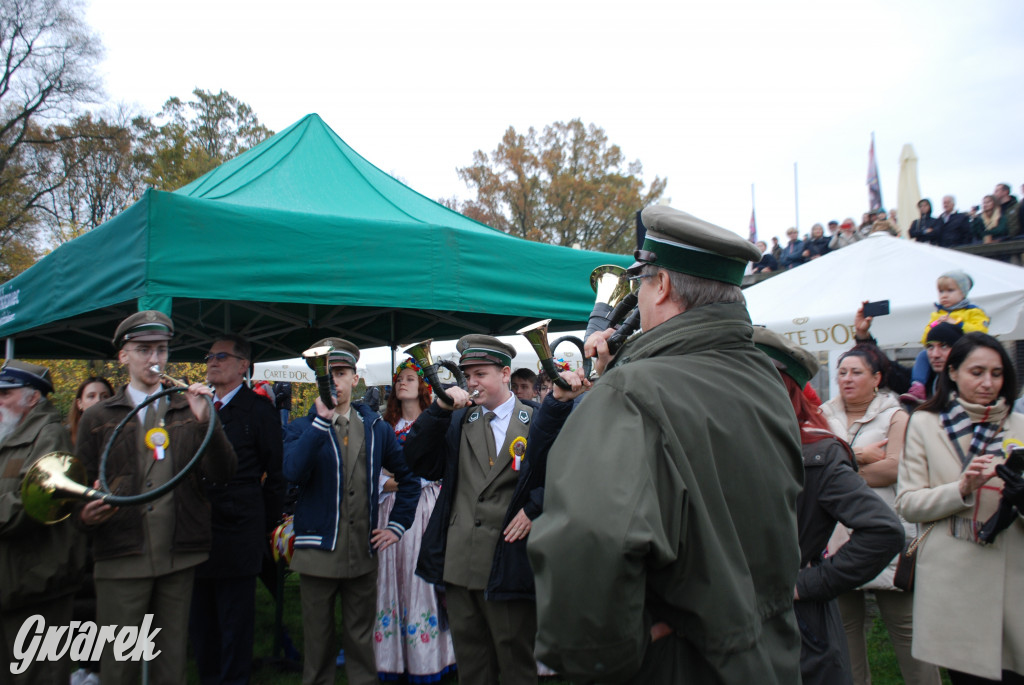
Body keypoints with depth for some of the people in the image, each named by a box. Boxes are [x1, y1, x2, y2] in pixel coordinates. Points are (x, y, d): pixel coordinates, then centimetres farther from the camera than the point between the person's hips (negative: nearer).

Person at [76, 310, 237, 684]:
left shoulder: (189, 412, 8)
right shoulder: (97, 418, 7)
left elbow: (221, 475, -2)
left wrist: (206, 421, -17)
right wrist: (85, 514, -14)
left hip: (179, 558, 1)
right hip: (121, 558, -1)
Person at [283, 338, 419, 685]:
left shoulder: (376, 428, 7)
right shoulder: (302, 428, -1)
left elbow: (408, 476, 14)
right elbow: (293, 472, -22)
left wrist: (398, 524, 6)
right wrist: (322, 418, -25)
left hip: (363, 553, 2)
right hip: (317, 553, -2)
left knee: (361, 642, 13)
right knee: (317, 643, 10)